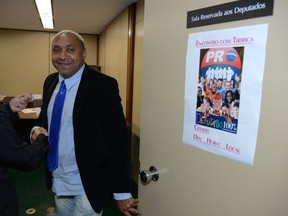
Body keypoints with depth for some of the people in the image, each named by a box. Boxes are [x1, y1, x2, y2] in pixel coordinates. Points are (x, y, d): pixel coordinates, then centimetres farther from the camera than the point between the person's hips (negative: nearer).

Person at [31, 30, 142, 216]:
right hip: (58, 181, 7)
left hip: (89, 185, -6)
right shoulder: (50, 82, 2)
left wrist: (122, 192, -15)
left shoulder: (103, 85, -20)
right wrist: (37, 130, -8)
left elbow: (119, 140, -18)